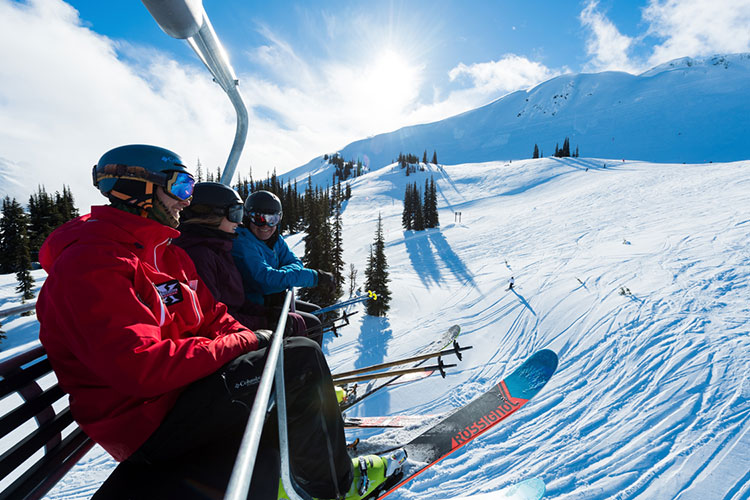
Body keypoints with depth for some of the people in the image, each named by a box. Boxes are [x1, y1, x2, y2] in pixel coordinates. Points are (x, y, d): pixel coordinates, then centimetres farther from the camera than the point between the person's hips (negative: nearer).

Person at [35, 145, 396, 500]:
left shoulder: (167, 253, 12)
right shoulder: (91, 264, -19)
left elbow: (211, 317, 10)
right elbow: (140, 365, -29)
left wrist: (255, 343, -7)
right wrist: (244, 342, -21)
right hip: (145, 422, -10)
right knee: (301, 358, -20)